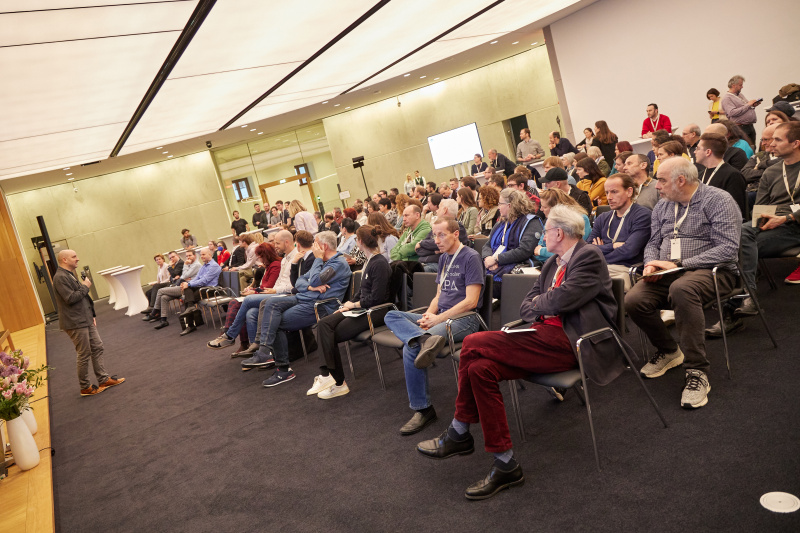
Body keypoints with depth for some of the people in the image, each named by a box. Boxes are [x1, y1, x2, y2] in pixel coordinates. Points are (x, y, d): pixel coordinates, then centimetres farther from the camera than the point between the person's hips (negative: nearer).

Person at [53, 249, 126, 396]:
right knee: (84, 355, -2)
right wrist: (85, 286, -13)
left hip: (86, 320, 10)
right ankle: (85, 387, 11)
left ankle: (104, 379, 18)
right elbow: (71, 298, -27)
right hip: (75, 323, -10)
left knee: (97, 347, 11)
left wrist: (92, 315, 20)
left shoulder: (71, 275, 17)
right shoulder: (60, 277, -17)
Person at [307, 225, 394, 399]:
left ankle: (338, 383, -6)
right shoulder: (369, 261, 15)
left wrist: (354, 304, -9)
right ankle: (327, 374, -21)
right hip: (362, 308, 9)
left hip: (375, 312, -9)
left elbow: (376, 298, -20)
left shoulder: (380, 264, -16)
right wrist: (350, 303, 5)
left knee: (332, 336, -15)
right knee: (323, 324, -12)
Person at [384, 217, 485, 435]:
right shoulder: (443, 258, 18)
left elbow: (471, 301, -15)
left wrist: (438, 319, -14)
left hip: (464, 320, -9)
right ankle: (426, 338, -35)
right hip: (441, 316, 9)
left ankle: (423, 409, -15)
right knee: (392, 316, -8)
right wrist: (429, 314, -1)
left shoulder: (470, 257, -8)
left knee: (411, 348, -26)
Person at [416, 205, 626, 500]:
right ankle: (505, 465, -4)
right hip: (547, 336, 9)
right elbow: (525, 307, 18)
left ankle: (459, 432, -4)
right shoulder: (553, 264, 23)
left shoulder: (589, 256, -5)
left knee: (473, 345, -19)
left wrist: (539, 303, 2)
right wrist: (543, 305, -3)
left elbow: (561, 300, -18)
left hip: (569, 342, -9)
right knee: (481, 368, -12)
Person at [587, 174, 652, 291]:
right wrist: (612, 246, -2)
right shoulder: (602, 219, 23)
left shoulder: (642, 215, 5)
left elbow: (629, 250, -8)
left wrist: (602, 249, 3)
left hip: (624, 271, -5)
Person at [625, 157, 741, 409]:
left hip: (711, 270, -6)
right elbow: (653, 243, 21)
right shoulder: (662, 206, 15)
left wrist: (679, 264, -20)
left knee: (681, 289, -41)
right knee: (633, 301, -23)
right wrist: (651, 264, -4)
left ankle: (697, 371, -30)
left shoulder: (717, 200, -7)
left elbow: (728, 248, -16)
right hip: (666, 274, 6)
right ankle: (668, 350, 6)